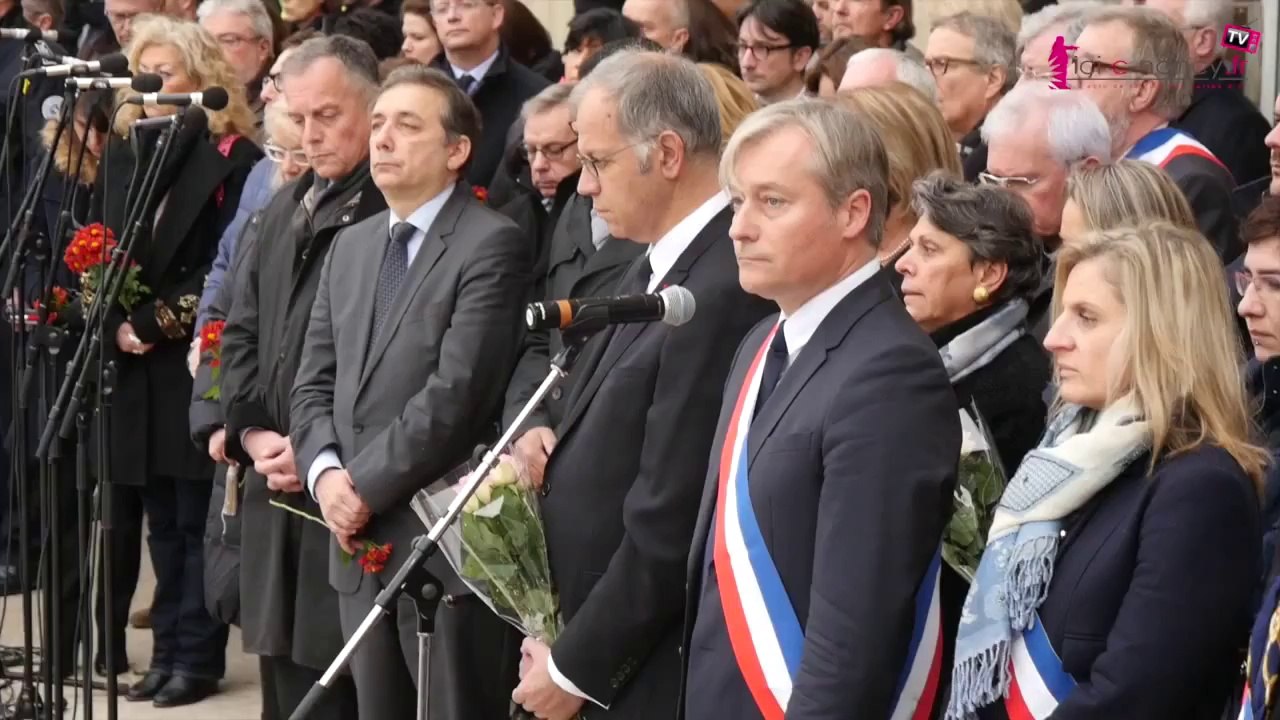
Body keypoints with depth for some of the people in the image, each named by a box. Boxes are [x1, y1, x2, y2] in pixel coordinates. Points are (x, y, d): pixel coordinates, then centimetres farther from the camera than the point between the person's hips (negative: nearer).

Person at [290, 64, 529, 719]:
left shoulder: (492, 245, -8)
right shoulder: (350, 247, 17)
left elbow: (456, 394, -16)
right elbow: (314, 383, 13)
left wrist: (366, 486, -13)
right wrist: (325, 473, -6)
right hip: (361, 544, 7)